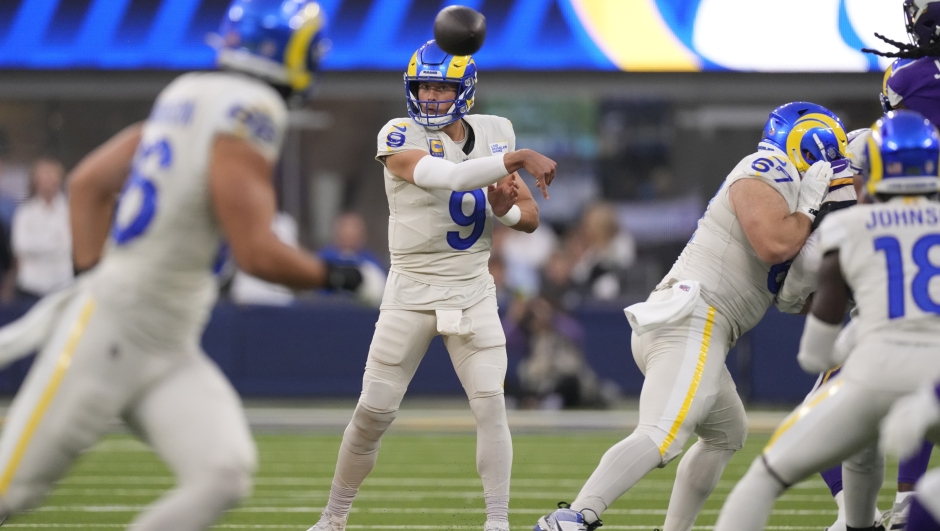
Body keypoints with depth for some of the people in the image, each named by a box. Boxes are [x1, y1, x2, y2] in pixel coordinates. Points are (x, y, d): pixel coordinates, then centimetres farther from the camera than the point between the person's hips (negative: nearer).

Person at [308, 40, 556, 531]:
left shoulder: (493, 134, 3)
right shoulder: (399, 139, -12)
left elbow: (531, 219, 7)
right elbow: (448, 177, -31)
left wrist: (505, 209, -16)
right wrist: (518, 159, -37)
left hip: (473, 292, 2)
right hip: (411, 291, -2)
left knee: (490, 404, -11)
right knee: (373, 411, 1)